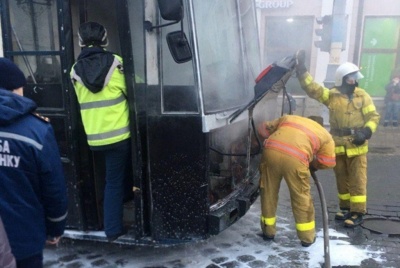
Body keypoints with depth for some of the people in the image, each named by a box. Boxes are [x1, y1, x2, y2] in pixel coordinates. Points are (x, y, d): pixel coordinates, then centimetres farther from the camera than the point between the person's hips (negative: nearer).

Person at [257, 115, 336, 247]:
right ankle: (307, 237, 27)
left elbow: (263, 128, 35)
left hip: (271, 151, 3)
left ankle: (268, 231, 32)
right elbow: (328, 162, 22)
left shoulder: (287, 118, 34)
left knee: (268, 192, 18)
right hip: (294, 158, -2)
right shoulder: (325, 134, 27)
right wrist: (312, 164, 39)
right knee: (302, 197, 14)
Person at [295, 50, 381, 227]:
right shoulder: (331, 95, 1)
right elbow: (311, 87, -6)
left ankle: (358, 212, 9)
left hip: (357, 147, -2)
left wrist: (366, 132, -17)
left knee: (357, 180, 0)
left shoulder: (362, 96, 0)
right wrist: (301, 69, -13)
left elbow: (374, 116, 1)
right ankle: (346, 207, 29)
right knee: (341, 179, 13)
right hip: (338, 146, 2)